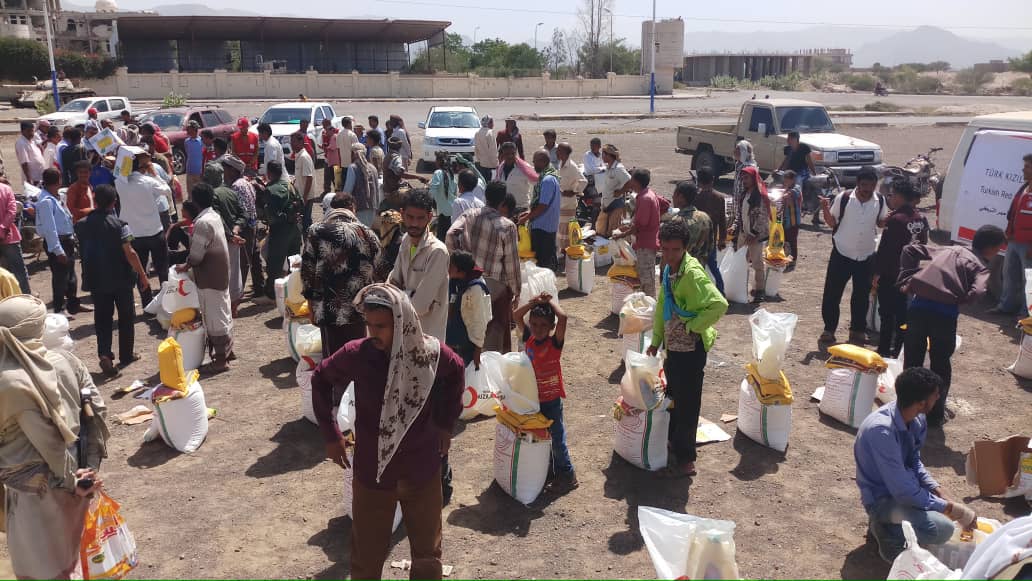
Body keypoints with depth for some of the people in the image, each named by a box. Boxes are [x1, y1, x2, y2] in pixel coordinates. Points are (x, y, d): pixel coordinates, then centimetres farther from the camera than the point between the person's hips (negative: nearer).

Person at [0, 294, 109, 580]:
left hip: (37, 488, -5)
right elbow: (97, 411, -8)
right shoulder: (66, 360, -9)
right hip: (72, 474, 5)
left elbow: (48, 442, -20)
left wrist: (71, 481, -6)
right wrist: (90, 467, -1)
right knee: (70, 549, 26)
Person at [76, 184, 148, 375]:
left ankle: (104, 353, -9)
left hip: (96, 279, 3)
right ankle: (125, 355, 21)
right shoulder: (119, 224, -16)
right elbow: (129, 253, -18)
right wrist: (142, 273, -10)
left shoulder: (83, 224, -1)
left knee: (102, 318, 9)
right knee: (126, 316, 12)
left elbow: (84, 250, 11)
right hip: (121, 278, -3)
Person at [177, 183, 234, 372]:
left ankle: (221, 359, 5)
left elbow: (196, 254, -21)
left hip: (209, 278, -9)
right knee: (223, 312, 17)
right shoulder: (214, 216, 8)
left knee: (215, 317, -2)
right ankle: (227, 350, 29)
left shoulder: (203, 222, -22)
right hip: (220, 273, 9)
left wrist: (185, 266, -4)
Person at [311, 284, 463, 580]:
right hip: (372, 472, -1)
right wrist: (330, 434, 1)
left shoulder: (432, 354, -16)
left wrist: (445, 423, 7)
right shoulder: (356, 354, -18)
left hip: (423, 471, 1)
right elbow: (321, 379, 2)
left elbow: (456, 372, 8)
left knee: (428, 555, 17)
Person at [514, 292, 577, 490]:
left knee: (557, 436, 4)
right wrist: (534, 302, -13)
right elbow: (517, 315, -3)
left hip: (551, 398, -5)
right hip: (532, 397, 5)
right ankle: (547, 469, 36)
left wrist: (550, 300, -17)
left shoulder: (555, 342, -16)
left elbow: (562, 317, -32)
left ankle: (567, 474, 18)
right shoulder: (529, 338, -2)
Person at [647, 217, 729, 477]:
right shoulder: (668, 269, 3)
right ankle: (673, 442, 43)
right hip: (673, 346, 9)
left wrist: (691, 326, -21)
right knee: (673, 397, 23)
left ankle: (685, 460, 16)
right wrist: (656, 339, 14)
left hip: (690, 349, -9)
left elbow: (719, 305, -31)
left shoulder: (692, 274, -24)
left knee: (687, 404, 3)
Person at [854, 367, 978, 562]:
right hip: (882, 498, -9)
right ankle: (888, 532, -1)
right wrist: (949, 508, -21)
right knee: (942, 528, -27)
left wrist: (939, 491, -8)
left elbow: (914, 461, 6)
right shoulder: (881, 430, -33)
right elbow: (903, 492, -29)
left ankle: (888, 522, 12)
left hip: (905, 484, 9)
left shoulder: (917, 419, -8)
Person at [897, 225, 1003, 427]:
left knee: (912, 360, 15)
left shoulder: (948, 250, 24)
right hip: (945, 312, -3)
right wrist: (957, 301, 6)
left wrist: (905, 278, 14)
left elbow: (910, 249, 20)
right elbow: (976, 293, -10)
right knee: (940, 364, 14)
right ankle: (936, 414, 23)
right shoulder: (980, 266, 9)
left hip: (918, 304, 4)